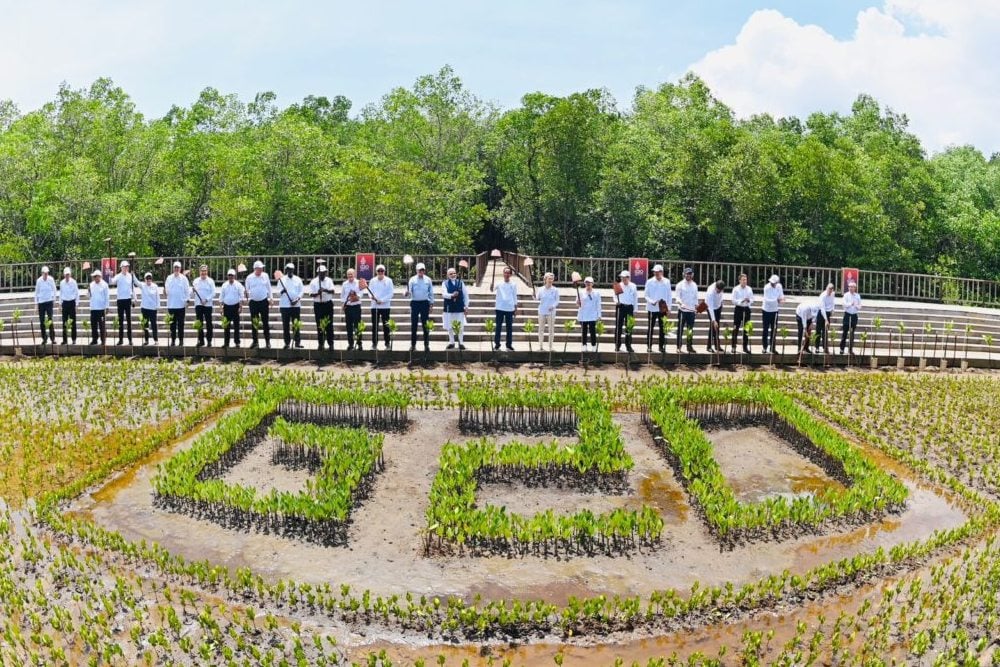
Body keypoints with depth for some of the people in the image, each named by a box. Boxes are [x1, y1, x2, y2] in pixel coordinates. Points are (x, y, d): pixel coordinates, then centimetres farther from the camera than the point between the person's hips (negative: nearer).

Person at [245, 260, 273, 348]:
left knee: (265, 322, 1)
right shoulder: (249, 278, 0)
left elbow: (269, 288, 10)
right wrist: (247, 298, -10)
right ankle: (254, 341, 14)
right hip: (253, 302, 0)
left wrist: (271, 298, 6)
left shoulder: (265, 276, 3)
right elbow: (246, 289, 6)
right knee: (254, 323, 5)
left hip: (264, 301, 0)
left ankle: (267, 341, 6)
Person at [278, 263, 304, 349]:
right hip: (285, 305, -1)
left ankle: (297, 342, 4)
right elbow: (278, 293, 1)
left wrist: (297, 299, -10)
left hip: (296, 305, 1)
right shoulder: (282, 280, 5)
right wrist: (282, 291, -22)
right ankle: (287, 342, 7)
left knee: (296, 324, 0)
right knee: (285, 325, 1)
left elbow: (301, 291, 5)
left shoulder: (298, 279, 8)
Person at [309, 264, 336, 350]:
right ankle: (321, 343, 10)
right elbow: (311, 294, -3)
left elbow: (333, 291, -8)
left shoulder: (329, 280, 3)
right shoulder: (313, 282, 0)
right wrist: (317, 293, -24)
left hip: (328, 304, 0)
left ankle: (330, 343, 3)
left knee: (329, 324, -1)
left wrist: (326, 290, -28)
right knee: (319, 325, 3)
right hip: (318, 304, 0)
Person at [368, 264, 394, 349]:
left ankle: (387, 343, 7)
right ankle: (374, 343, 6)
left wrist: (382, 300, -15)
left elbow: (390, 293, -4)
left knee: (386, 325, 2)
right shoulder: (373, 281, 8)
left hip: (385, 306, -2)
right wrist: (371, 296, -19)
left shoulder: (388, 281, 1)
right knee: (374, 325, 1)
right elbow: (369, 292, 5)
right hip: (375, 306, 2)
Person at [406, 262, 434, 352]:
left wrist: (431, 303, 5)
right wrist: (407, 293, -26)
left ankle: (426, 345, 7)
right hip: (415, 302, 0)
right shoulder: (412, 280, 1)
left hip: (425, 303, 0)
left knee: (425, 325, 2)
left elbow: (431, 292, 9)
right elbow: (409, 291, -4)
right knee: (413, 324, 2)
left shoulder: (428, 280, 4)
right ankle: (413, 344, 9)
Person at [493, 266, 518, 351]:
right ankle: (497, 344, 7)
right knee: (498, 326, 1)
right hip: (500, 308, -1)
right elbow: (492, 290, -17)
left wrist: (516, 308, 8)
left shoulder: (513, 284, 5)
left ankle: (509, 344, 11)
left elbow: (515, 296, 10)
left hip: (510, 309, 1)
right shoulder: (499, 283, 0)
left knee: (509, 327, 5)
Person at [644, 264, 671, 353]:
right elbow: (646, 295, 2)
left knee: (663, 328, 3)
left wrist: (669, 308, 0)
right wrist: (651, 301, -17)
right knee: (650, 328, 3)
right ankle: (649, 346, 10)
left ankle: (662, 346, 11)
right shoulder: (650, 282, 0)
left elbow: (669, 296, 6)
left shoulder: (666, 282, 3)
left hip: (663, 308, 1)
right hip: (652, 308, -1)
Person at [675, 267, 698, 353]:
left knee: (690, 329, 8)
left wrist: (696, 305, -1)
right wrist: (680, 303, -28)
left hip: (691, 310, 4)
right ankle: (678, 347, 2)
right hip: (682, 310, -4)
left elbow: (696, 297, 17)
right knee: (680, 329, -2)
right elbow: (678, 297, -8)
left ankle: (689, 346, 15)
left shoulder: (694, 285, 12)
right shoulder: (680, 285, -2)